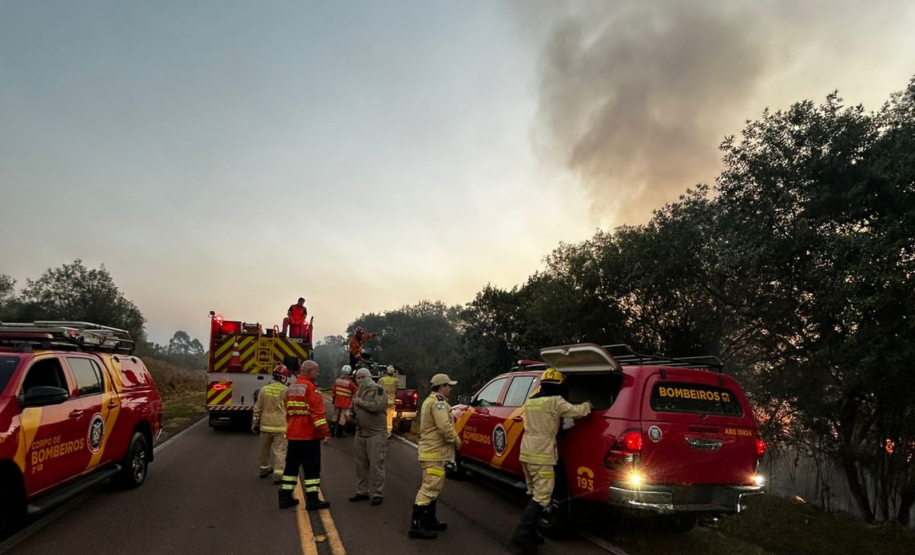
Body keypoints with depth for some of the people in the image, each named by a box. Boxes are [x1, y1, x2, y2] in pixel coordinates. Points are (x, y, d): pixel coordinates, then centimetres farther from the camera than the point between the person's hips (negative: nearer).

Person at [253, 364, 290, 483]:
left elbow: (257, 408, 6)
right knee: (279, 451, -1)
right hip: (280, 425, -4)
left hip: (266, 424, 5)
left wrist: (255, 423, 15)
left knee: (265, 449, 20)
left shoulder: (264, 389, 2)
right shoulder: (286, 391, -10)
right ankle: (278, 474, -4)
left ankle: (264, 468, 36)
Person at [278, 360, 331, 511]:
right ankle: (312, 500, 3)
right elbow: (317, 412, -21)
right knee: (311, 467, 0)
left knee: (291, 465, 15)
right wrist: (325, 433, -20)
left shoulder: (291, 388, 13)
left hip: (293, 435, 8)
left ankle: (286, 497, 21)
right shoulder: (311, 388, -14)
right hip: (309, 435, -8)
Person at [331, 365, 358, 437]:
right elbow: (355, 391, -5)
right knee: (343, 417, 1)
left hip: (337, 401, 6)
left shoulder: (337, 380, 0)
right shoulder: (349, 382, -17)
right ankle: (339, 432, 3)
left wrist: (334, 399, 21)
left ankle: (332, 431, 20)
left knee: (335, 415, 16)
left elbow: (334, 391, 10)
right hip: (346, 403, -6)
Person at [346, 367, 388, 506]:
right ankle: (362, 491, 24)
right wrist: (349, 413, -3)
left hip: (375, 435, -7)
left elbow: (377, 406, -24)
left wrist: (361, 402, -12)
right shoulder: (358, 393, 14)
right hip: (360, 434, 7)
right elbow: (353, 410, 21)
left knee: (376, 465, -3)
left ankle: (377, 494, 4)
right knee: (361, 465, 12)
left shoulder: (378, 390, -8)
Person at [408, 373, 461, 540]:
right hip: (434, 452, -11)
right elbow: (444, 427, -26)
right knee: (430, 488, -10)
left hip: (431, 450, 11)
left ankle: (429, 520, 27)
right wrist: (456, 440, -11)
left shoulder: (430, 400, 19)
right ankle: (416, 525, -8)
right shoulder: (438, 402, -16)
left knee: (433, 487, 18)